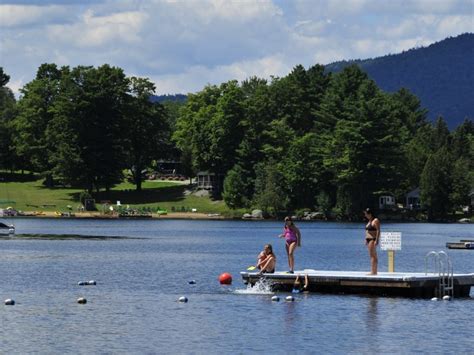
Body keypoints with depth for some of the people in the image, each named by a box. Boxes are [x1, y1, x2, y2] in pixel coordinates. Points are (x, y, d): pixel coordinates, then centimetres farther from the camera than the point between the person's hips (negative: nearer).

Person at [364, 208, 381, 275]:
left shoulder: (375, 220, -9)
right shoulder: (369, 221, 18)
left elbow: (378, 231, -16)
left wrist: (376, 240, -21)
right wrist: (366, 240, 17)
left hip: (373, 239, -10)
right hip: (369, 239, 10)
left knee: (372, 255, -13)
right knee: (373, 256, 9)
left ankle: (373, 271, -17)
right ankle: (374, 271, 10)